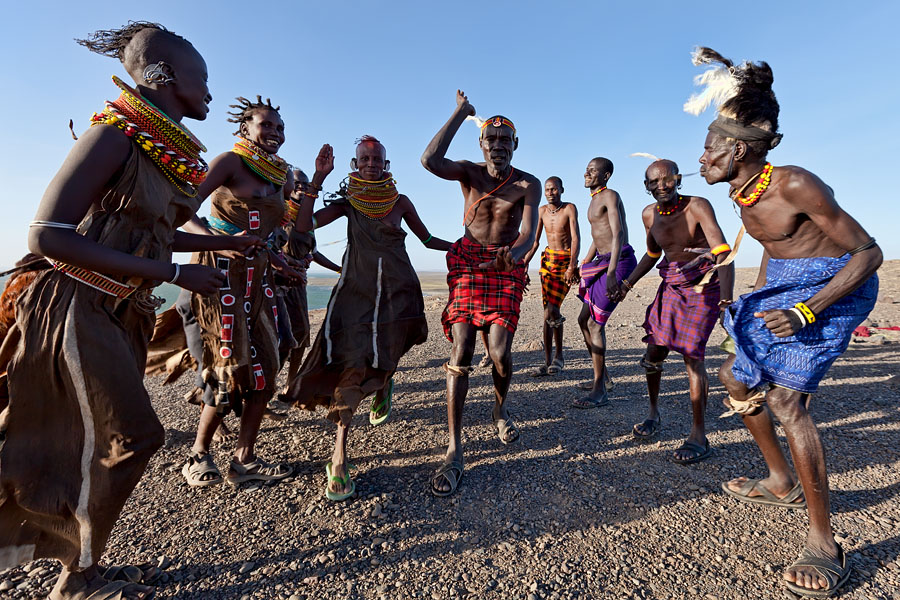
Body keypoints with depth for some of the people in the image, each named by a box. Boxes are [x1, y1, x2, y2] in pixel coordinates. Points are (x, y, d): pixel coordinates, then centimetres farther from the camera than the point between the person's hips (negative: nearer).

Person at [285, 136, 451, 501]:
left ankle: (383, 387, 47)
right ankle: (339, 458, -6)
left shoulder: (400, 202, 9)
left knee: (385, 360, 6)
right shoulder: (348, 201, 8)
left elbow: (428, 240, 13)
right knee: (350, 364, -12)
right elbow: (304, 224, -4)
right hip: (356, 289, -1)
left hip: (397, 291, 1)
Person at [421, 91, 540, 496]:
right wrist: (460, 113, -7)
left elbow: (529, 233, -13)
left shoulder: (528, 184, 2)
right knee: (461, 351, -11)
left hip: (506, 269, 0)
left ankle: (500, 409, 26)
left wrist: (514, 253, -37)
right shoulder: (470, 173, 4)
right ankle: (454, 451, -5)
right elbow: (430, 161, -16)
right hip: (468, 265, 0)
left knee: (499, 352, -11)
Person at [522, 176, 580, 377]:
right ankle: (548, 361, 10)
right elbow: (534, 241, 8)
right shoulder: (542, 211, 6)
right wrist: (523, 264, -2)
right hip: (549, 259, 4)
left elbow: (575, 238, -16)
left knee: (551, 309, -16)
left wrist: (571, 266, -27)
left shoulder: (569, 208, -7)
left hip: (566, 261, -4)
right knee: (548, 311, 1)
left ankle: (558, 357, 4)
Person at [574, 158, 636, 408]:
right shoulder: (594, 200, 20)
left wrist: (611, 273, -32)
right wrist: (582, 267, 25)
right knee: (584, 319, 12)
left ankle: (599, 391, -3)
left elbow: (618, 234, -22)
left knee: (595, 324, -11)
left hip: (619, 261, -10)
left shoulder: (610, 196, -9)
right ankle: (603, 377, 25)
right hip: (603, 261, 10)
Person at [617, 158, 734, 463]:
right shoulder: (649, 215, -1)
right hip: (671, 287, 6)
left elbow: (723, 251, -30)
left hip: (703, 288, -5)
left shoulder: (697, 206, -20)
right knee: (654, 351, 5)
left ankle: (699, 437, 2)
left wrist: (726, 295, -44)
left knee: (692, 356, -11)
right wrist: (629, 282, 6)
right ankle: (654, 413, 27)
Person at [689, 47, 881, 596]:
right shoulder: (742, 196, 1)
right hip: (782, 286, 9)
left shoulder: (795, 184, -24)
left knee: (786, 397, -21)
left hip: (834, 285, -9)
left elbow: (868, 253, -21)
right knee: (738, 378, 12)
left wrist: (806, 311, -31)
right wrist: (759, 299, 19)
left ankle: (824, 541, -5)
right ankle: (782, 483, 31)